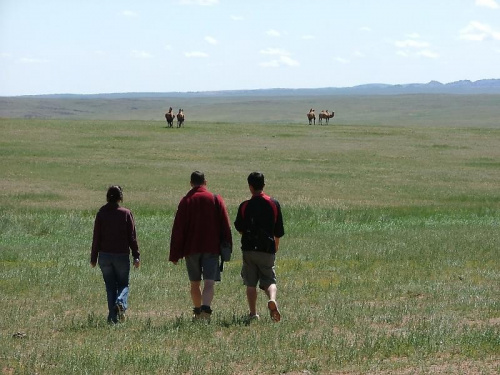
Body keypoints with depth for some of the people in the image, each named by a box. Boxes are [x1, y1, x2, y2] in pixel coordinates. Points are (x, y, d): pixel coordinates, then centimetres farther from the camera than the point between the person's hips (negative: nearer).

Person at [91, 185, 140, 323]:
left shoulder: (101, 214, -1)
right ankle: (121, 302, -19)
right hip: (122, 255, -1)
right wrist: (136, 256, 1)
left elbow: (96, 238, 1)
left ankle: (113, 317, 1)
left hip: (105, 255, 1)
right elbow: (132, 237, -3)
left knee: (110, 287, 8)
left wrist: (94, 258, 7)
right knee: (123, 284, 12)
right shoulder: (126, 213, -4)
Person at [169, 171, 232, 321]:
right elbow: (225, 226, 1)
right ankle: (206, 308, -30)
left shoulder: (185, 201, 2)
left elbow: (178, 230, 0)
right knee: (209, 283, -9)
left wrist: (175, 254, 3)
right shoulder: (216, 199, 3)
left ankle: (197, 311, 26)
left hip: (191, 248, 1)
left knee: (195, 284, 16)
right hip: (212, 248, -1)